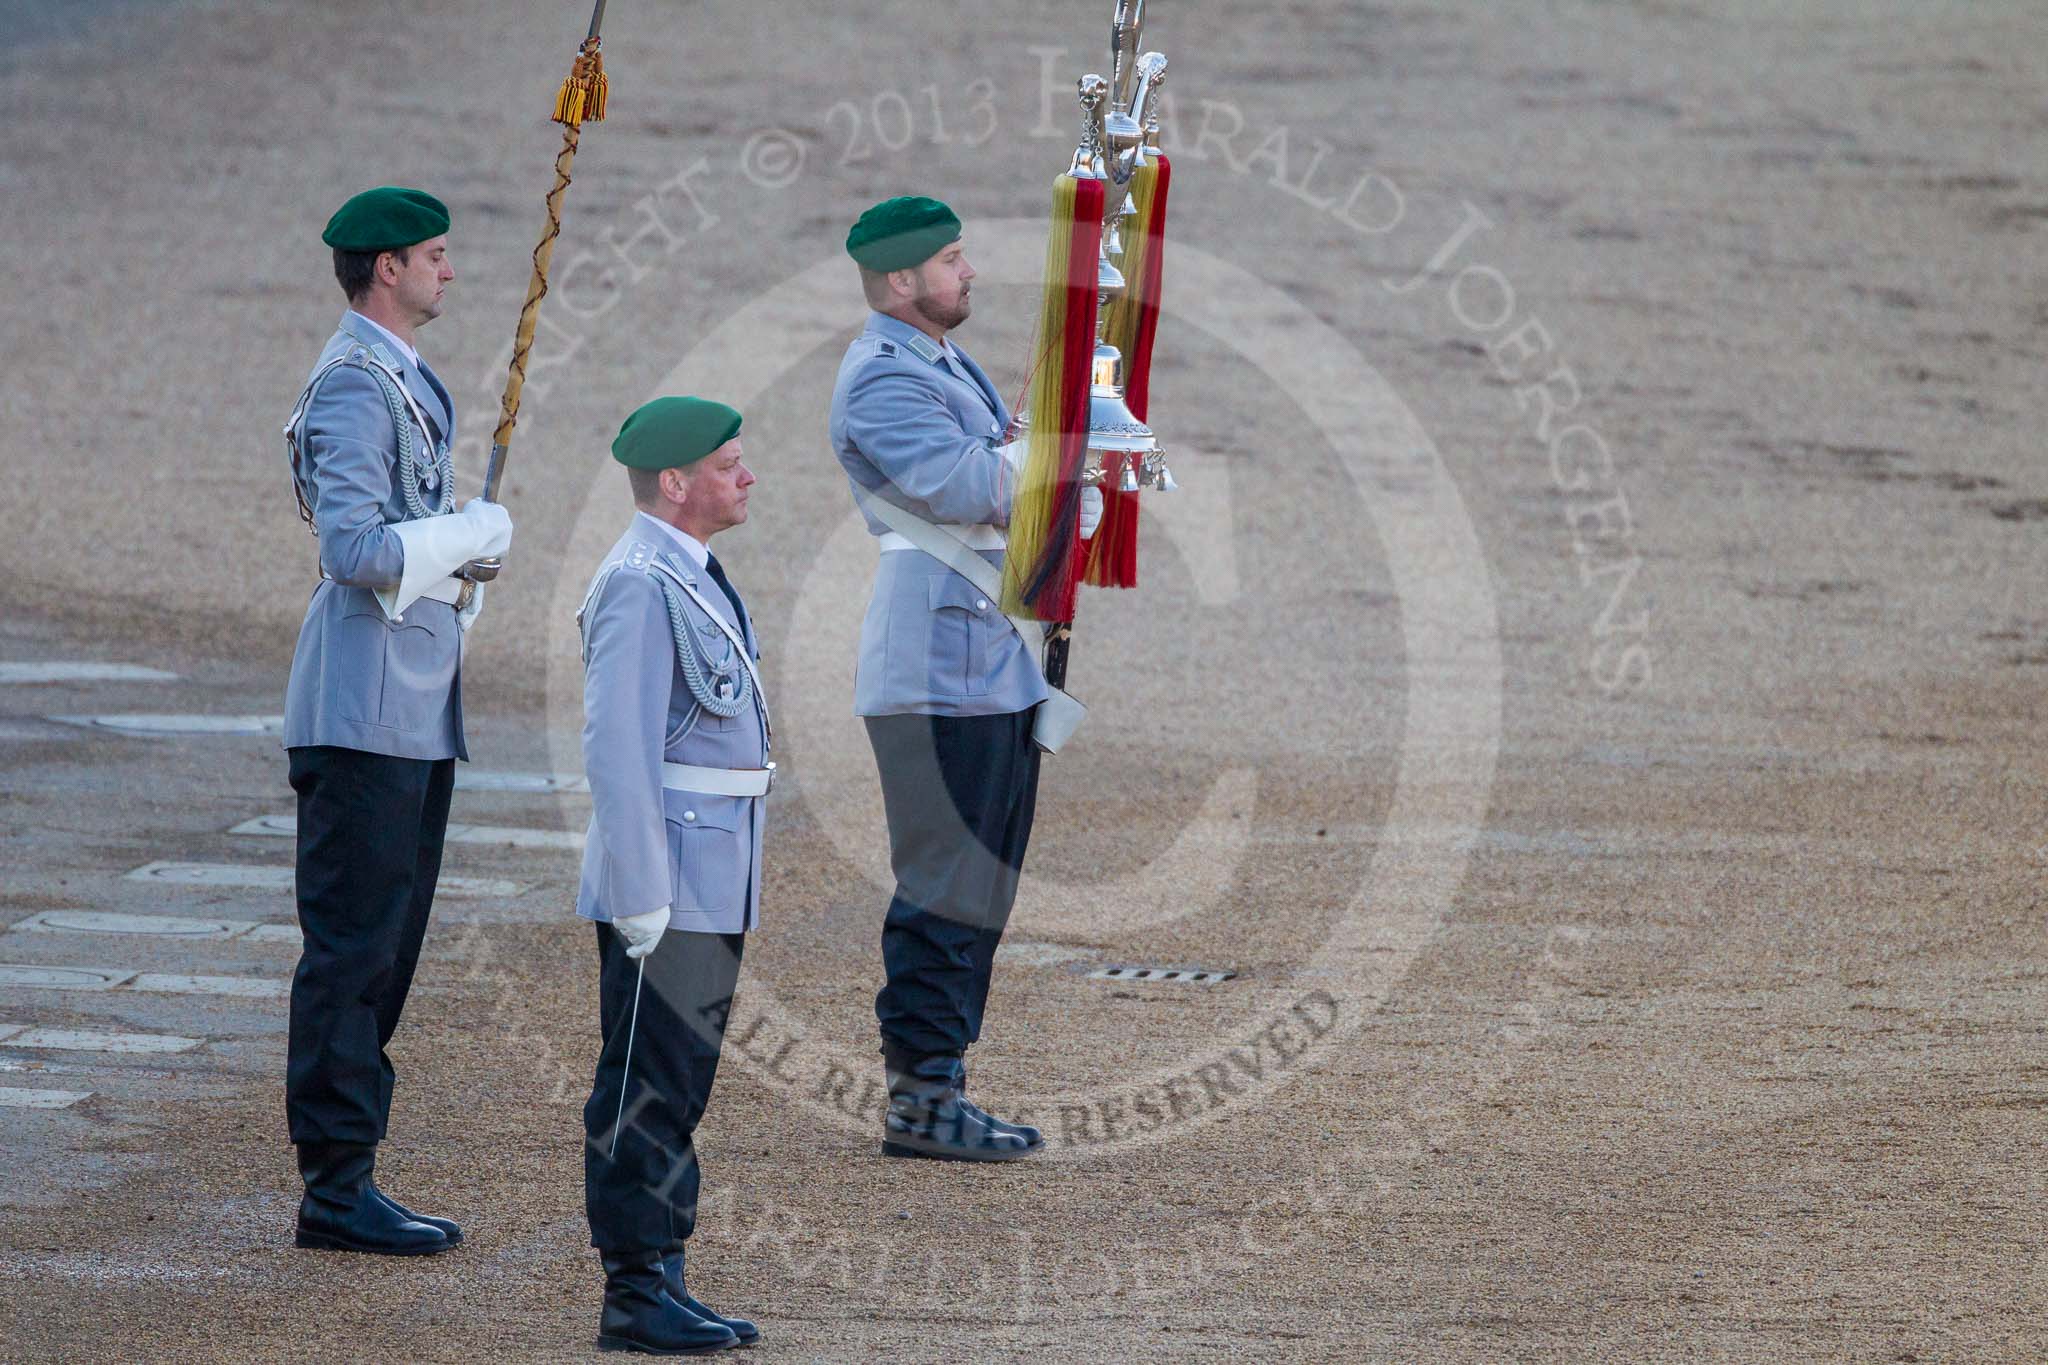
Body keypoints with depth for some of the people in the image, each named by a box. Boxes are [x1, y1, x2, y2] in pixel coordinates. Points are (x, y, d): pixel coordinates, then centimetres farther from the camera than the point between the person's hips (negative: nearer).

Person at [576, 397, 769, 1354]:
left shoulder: (695, 577, 16)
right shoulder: (641, 584, -16)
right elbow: (618, 747, -20)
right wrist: (642, 900, -22)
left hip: (713, 892, 10)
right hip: (668, 883, -10)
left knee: (678, 1087, 13)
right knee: (646, 1092, -5)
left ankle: (661, 1282, 18)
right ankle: (635, 1297, -3)